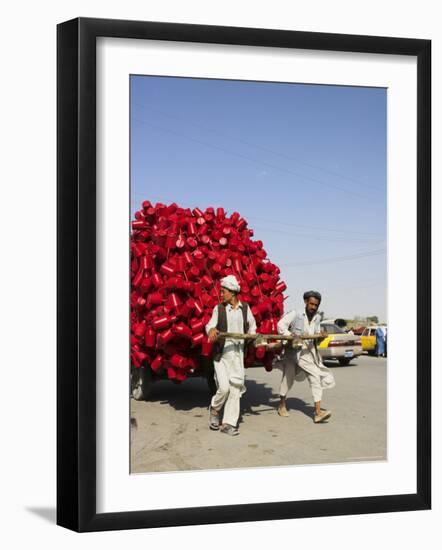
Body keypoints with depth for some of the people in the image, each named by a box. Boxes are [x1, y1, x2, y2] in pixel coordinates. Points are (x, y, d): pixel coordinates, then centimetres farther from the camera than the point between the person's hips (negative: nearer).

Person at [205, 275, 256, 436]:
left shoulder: (245, 308, 6)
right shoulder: (219, 309, 0)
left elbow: (251, 325, 23)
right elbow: (210, 325, -8)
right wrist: (211, 330, -29)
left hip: (238, 354, 2)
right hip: (221, 354, -2)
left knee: (235, 389, 2)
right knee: (224, 387, -11)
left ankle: (228, 424, 9)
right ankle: (214, 409, 20)